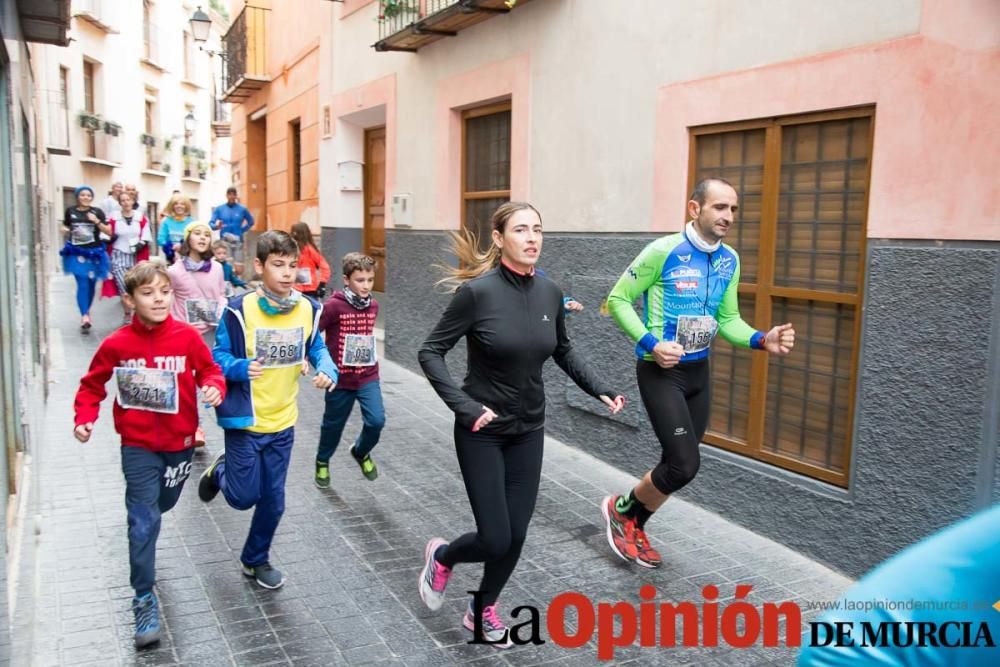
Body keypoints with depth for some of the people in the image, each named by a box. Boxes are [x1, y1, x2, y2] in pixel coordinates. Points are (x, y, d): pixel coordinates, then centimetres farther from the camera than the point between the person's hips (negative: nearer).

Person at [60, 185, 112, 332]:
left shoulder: (97, 212, -1)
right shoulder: (70, 211, 3)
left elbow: (109, 232, -4)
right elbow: (66, 227, 22)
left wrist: (96, 221, -16)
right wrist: (72, 232, 6)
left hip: (94, 252, 1)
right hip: (77, 252, -1)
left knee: (91, 284, 11)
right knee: (82, 283, -12)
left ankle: (87, 312, 31)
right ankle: (84, 316, -18)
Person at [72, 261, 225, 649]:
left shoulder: (187, 337, -12)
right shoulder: (116, 344, -12)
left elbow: (209, 370, -2)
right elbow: (92, 384, 2)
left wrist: (215, 388, -23)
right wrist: (84, 418, -11)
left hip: (179, 442, 2)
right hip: (138, 446, -2)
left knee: (162, 504, 24)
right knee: (145, 521, -2)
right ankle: (144, 599, 11)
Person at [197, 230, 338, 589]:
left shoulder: (308, 309, -6)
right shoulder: (239, 310, -18)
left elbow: (316, 348, 8)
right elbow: (218, 357, -9)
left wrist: (327, 370, -13)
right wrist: (240, 368, -29)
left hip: (282, 422, 4)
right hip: (244, 420, -4)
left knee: (273, 500, 12)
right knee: (244, 497, 4)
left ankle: (256, 559, 37)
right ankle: (220, 471, 38)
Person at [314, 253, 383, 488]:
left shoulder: (373, 305, 0)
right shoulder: (334, 305, -17)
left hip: (368, 376, 4)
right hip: (340, 378, -3)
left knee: (376, 421, -9)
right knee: (333, 424, 14)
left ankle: (361, 452, 23)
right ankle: (322, 461, 42)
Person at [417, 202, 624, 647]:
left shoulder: (550, 293, -2)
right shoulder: (478, 291, -18)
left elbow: (563, 352, 15)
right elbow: (430, 352, -14)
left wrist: (599, 389, 4)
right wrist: (464, 406, -23)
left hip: (529, 431, 5)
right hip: (483, 431, -5)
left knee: (515, 536, 9)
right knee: (495, 540, -3)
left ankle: (483, 611, 36)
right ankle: (441, 556, 32)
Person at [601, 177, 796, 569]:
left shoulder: (729, 260, 4)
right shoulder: (664, 251, -16)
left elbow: (727, 319, 12)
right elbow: (618, 300, -9)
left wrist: (762, 340, -7)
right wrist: (650, 343, -21)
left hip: (699, 371, 7)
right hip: (660, 371, -7)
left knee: (678, 464, 13)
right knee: (684, 464, -12)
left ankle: (634, 527, 36)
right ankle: (620, 510, 15)